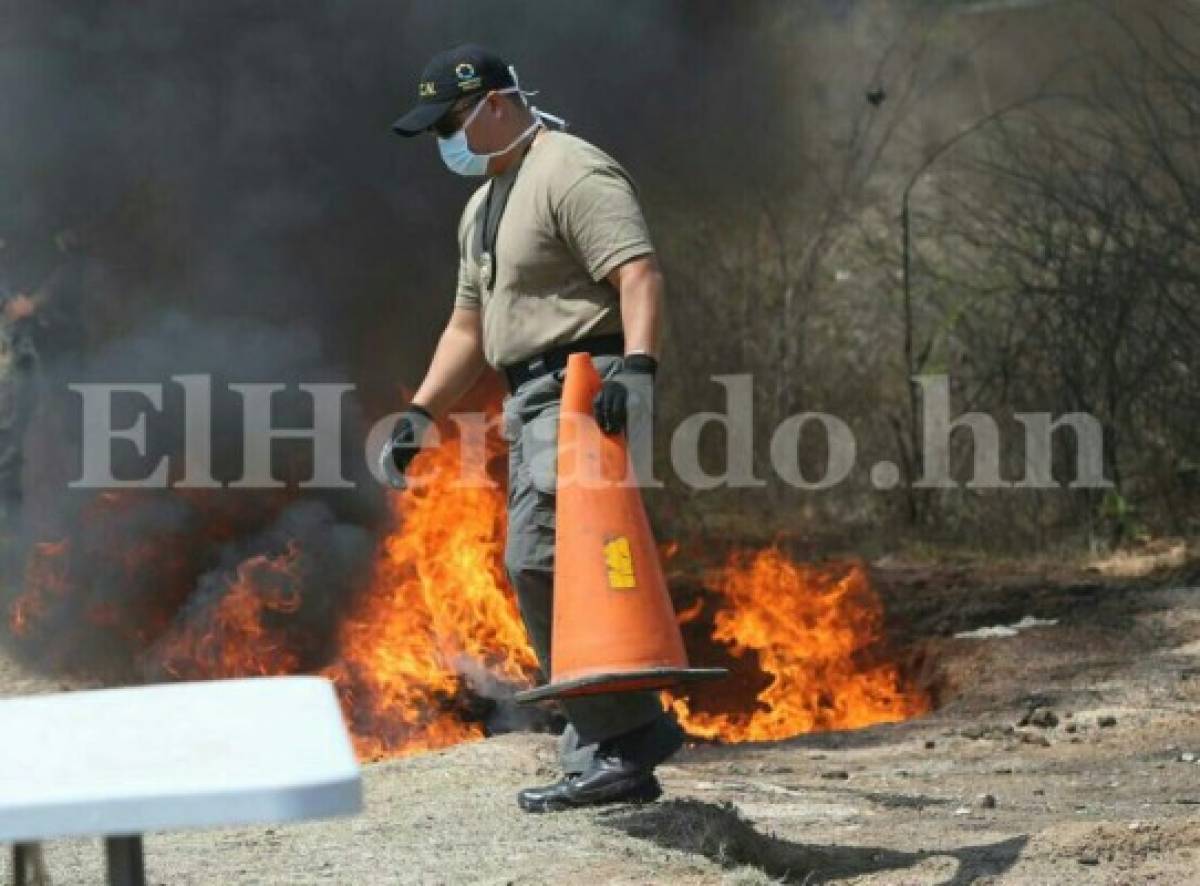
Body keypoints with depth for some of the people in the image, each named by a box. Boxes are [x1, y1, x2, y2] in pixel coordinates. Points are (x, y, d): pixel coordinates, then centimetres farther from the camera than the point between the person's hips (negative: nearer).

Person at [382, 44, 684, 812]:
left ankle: (615, 750, -15)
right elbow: (470, 326, 27)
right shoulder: (485, 205, 23)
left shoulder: (572, 173, -10)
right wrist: (421, 413, 18)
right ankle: (626, 741, 13)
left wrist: (637, 366, -36)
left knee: (543, 560, -18)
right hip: (535, 400, 10)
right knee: (545, 571, 8)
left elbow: (640, 274, -22)